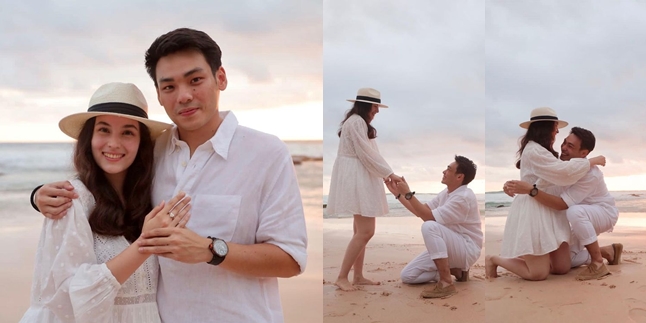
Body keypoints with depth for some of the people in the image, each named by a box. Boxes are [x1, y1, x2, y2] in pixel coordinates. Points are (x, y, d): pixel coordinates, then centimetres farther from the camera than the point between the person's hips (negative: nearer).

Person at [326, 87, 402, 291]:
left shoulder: (360, 122, 19)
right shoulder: (356, 122, -14)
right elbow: (367, 154, -16)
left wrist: (382, 175, 10)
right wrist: (389, 173, -10)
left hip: (361, 179, 11)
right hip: (356, 179, -11)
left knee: (361, 231, 11)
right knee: (366, 231, -12)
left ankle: (358, 276, 16)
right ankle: (342, 277, -7)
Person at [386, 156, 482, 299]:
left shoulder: (464, 197, -22)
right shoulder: (447, 192, 7)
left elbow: (429, 217, -25)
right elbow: (421, 211, 11)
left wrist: (408, 193, -22)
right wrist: (398, 194, 6)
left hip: (467, 249, -9)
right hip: (451, 248, 9)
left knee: (429, 226, -36)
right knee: (407, 275, -2)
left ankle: (446, 284, -29)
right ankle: (454, 270, 9)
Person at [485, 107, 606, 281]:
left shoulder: (540, 150, 18)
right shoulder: (533, 151, -16)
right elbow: (563, 171, -21)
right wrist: (592, 161, -10)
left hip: (548, 212, 10)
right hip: (533, 213, -10)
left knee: (562, 268, 4)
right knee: (538, 273, -7)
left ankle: (527, 256, 23)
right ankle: (494, 259, 11)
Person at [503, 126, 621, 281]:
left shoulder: (590, 174, -34)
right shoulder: (560, 163, -13)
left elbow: (562, 204, -39)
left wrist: (531, 190, -51)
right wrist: (514, 185, -30)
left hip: (604, 212, -7)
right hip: (584, 219, 7)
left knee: (574, 212, -41)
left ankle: (598, 263, -26)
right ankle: (608, 251, 24)